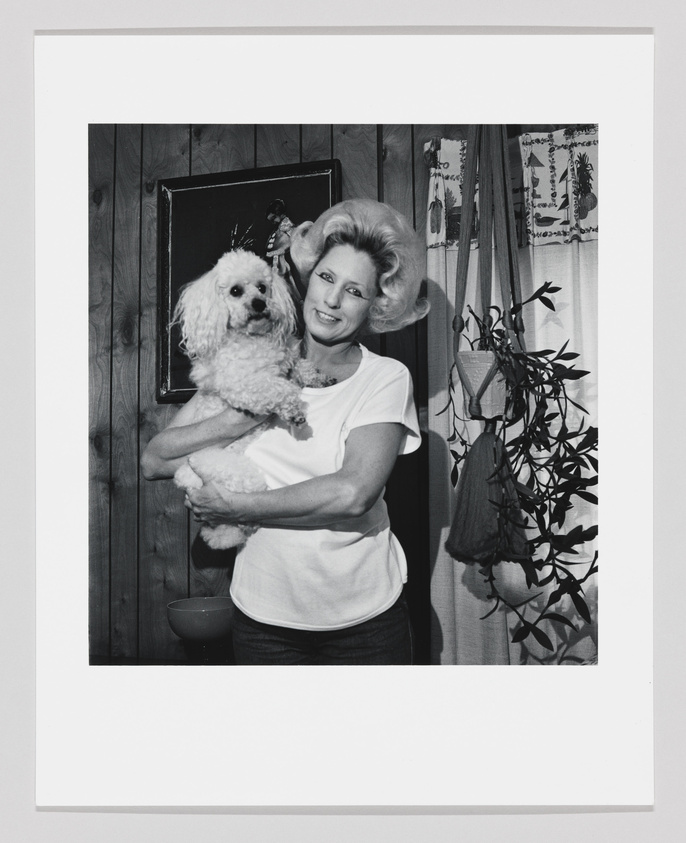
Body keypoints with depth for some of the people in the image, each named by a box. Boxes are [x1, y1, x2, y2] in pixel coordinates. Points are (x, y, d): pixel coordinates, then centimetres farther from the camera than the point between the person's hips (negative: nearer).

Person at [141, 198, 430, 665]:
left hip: (366, 616, -1)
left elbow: (353, 493, -22)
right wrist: (235, 422, -19)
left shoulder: (386, 378, -8)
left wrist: (237, 507, -18)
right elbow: (154, 460, -4)